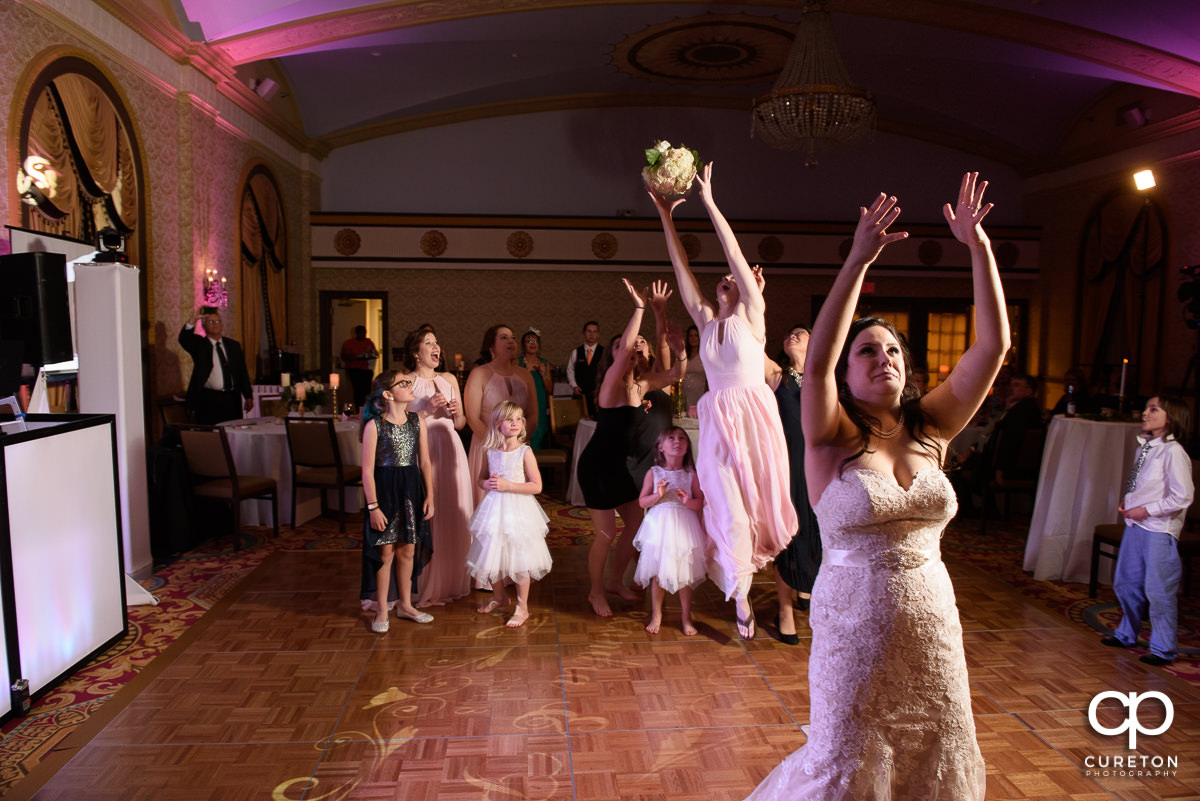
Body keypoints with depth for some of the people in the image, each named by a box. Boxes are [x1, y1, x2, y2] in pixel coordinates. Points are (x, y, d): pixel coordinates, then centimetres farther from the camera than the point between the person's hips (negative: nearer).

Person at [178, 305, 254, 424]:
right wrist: (193, 320, -28)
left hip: (232, 400, 3)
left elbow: (242, 373, 14)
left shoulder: (234, 345, 15)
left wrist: (248, 397, 8)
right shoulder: (199, 344, 7)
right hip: (208, 400, -3)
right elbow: (183, 339, -15)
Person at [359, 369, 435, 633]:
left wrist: (429, 496, 3)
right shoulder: (374, 425, -10)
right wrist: (373, 506, -13)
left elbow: (424, 462, 7)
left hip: (412, 488, 4)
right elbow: (367, 470, -10)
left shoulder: (416, 420, 4)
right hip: (385, 488, -4)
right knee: (386, 552, 4)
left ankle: (405, 604, 28)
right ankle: (381, 609, 19)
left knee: (408, 551, 12)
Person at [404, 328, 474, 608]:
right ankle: (426, 586, 6)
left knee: (453, 516, 5)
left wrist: (456, 412, -4)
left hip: (450, 450, 5)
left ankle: (451, 581, 18)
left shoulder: (449, 380, 15)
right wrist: (426, 410, -16)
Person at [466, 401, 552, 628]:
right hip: (494, 509, 4)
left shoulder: (525, 452, -9)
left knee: (519, 561, 2)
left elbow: (536, 486, -12)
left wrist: (508, 485, -19)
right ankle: (499, 597, 39)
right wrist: (488, 484, -6)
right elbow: (481, 478, 18)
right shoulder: (491, 452, 3)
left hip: (518, 510, -4)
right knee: (491, 557, 13)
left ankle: (522, 607, 19)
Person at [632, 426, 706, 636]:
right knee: (657, 573, 7)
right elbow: (642, 502, 0)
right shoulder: (654, 473, 0)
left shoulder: (691, 475, 1)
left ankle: (686, 617, 24)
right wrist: (658, 495, -17)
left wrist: (688, 501, -19)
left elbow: (701, 503, 0)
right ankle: (656, 615, 26)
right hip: (659, 527, 0)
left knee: (684, 574, 7)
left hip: (684, 527, 0)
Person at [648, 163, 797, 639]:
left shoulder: (751, 316, -1)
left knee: (760, 499, 8)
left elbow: (736, 256, -8)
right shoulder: (706, 321, 10)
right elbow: (682, 270, 8)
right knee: (728, 506, 2)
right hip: (718, 421, 3)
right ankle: (740, 597, 12)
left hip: (753, 417, -3)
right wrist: (666, 217, 5)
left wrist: (709, 204, -9)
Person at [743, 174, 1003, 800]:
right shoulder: (831, 439, -12)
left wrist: (978, 246, -13)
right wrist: (858, 261, -35)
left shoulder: (928, 429, 0)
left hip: (933, 621, 5)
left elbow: (992, 346, -7)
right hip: (854, 622, -4)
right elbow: (816, 362, -31)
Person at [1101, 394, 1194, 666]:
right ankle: (1127, 634, 35)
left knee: (1158, 591, 0)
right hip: (1135, 524, 8)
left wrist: (1146, 510, -15)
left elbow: (1182, 497, -18)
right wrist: (1127, 502, 5)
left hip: (1159, 530, -8)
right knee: (1126, 583, 17)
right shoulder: (1145, 447, 9)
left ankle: (1164, 649, 14)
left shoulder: (1173, 452, -16)